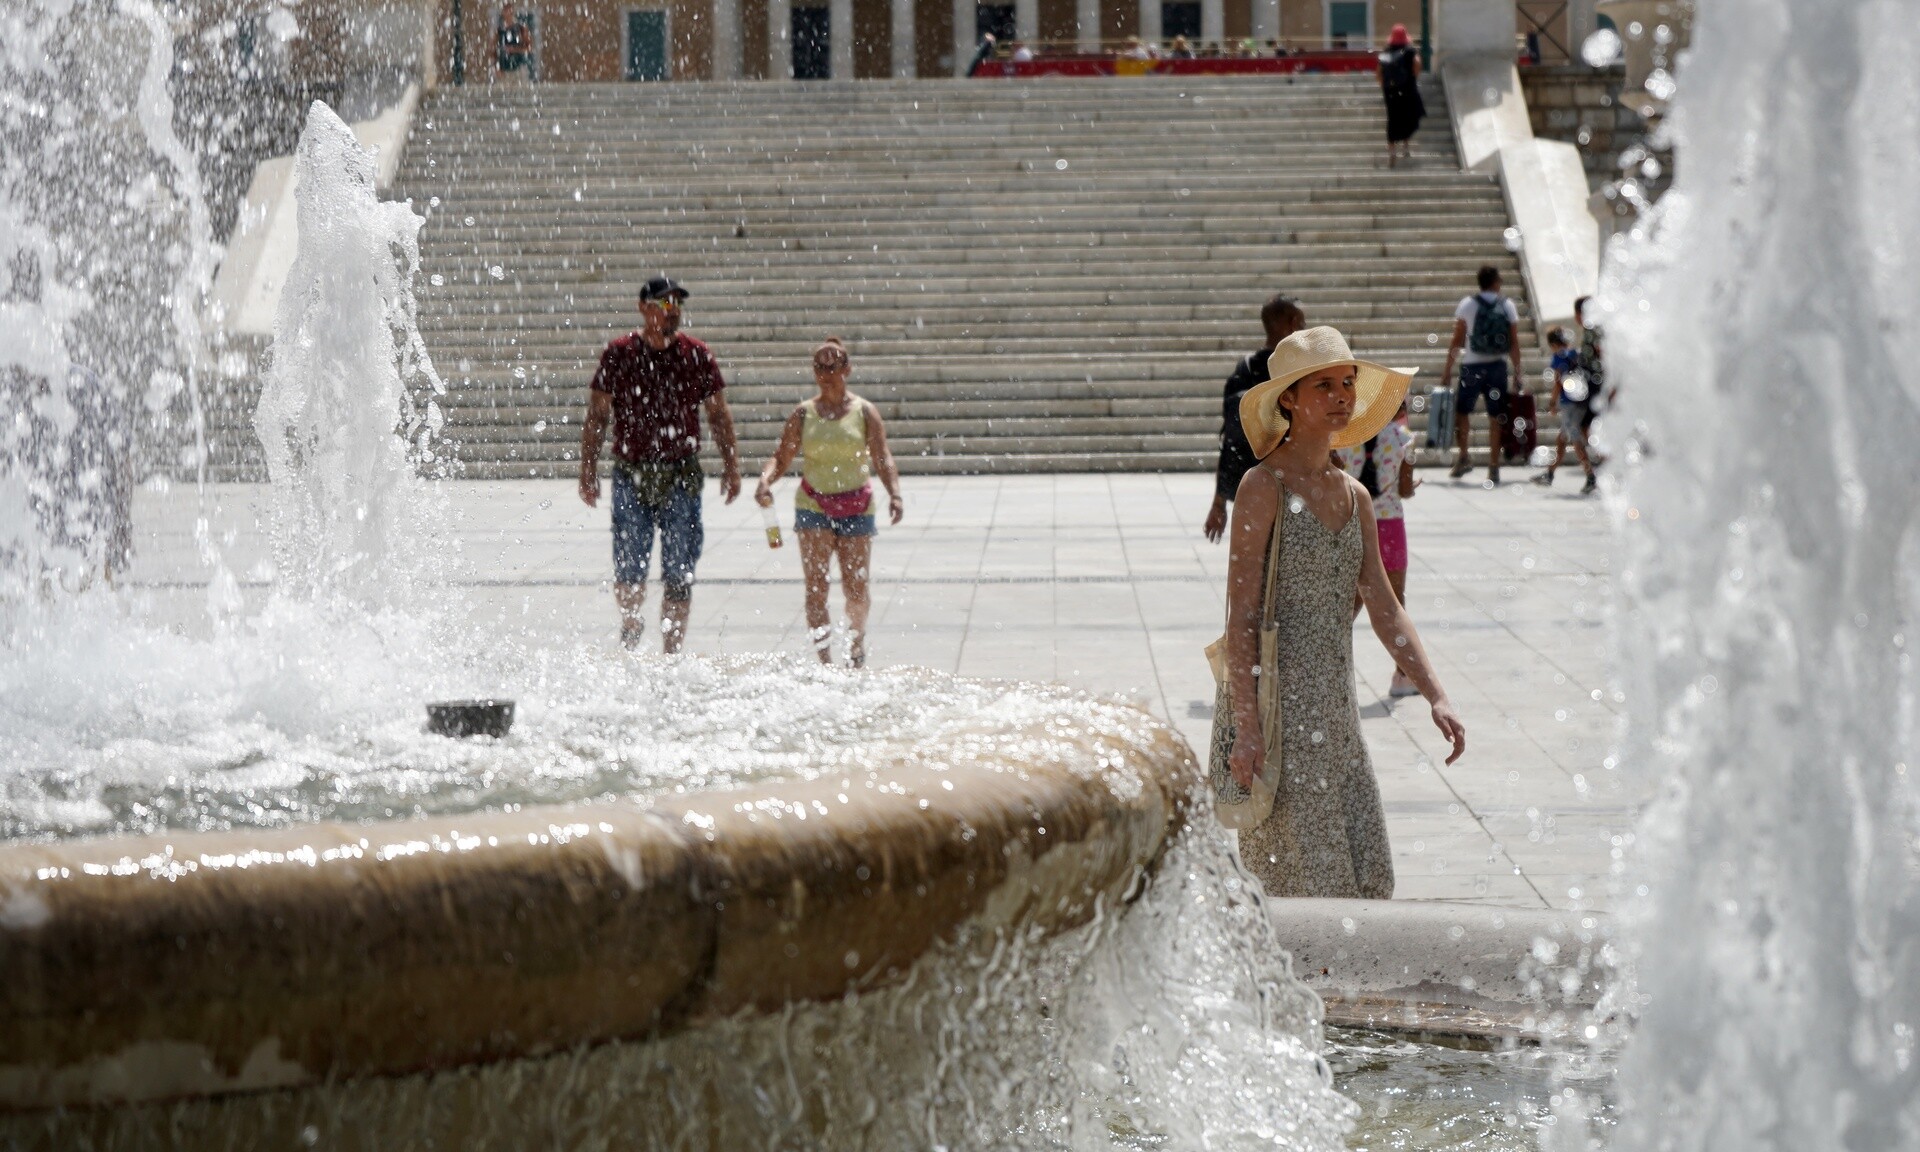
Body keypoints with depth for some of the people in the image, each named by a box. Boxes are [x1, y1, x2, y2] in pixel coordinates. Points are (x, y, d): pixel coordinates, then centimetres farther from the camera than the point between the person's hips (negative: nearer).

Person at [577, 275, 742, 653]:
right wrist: (588, 469, -2)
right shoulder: (618, 354, 2)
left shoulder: (697, 355, 5)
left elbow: (718, 415, 9)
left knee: (679, 575, -1)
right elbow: (596, 416, 5)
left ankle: (671, 655, 7)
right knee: (628, 570, -5)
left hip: (682, 476, 1)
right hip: (631, 476, -1)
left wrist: (731, 465, -1)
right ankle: (630, 633, 23)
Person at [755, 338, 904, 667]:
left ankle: (857, 642, 31)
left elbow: (882, 458, -7)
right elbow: (782, 458, 4)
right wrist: (765, 481, -16)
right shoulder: (803, 414, 4)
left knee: (856, 589, 2)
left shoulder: (865, 412, 1)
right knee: (816, 588, -10)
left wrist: (894, 494, -23)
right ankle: (825, 661, -9)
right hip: (813, 507, 0)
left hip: (856, 507, 0)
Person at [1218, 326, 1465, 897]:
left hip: (1334, 710, 7)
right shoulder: (1265, 487, -9)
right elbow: (1241, 617, -13)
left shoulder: (1354, 496, 12)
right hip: (1274, 700, -7)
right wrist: (1247, 729, -19)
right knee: (1308, 877, -6)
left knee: (1368, 878, 4)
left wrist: (1436, 696, 3)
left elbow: (1385, 609, 14)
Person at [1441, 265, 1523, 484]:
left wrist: (1448, 370, 1)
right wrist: (1517, 372, 8)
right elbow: (1514, 343, 1)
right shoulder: (1507, 306, 1)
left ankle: (1463, 456, 4)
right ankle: (1494, 467, 5)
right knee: (1496, 417, 5)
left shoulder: (1467, 304, -2)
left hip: (1472, 366, -1)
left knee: (1461, 411, 14)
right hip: (1498, 367, 1)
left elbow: (1457, 341, -3)